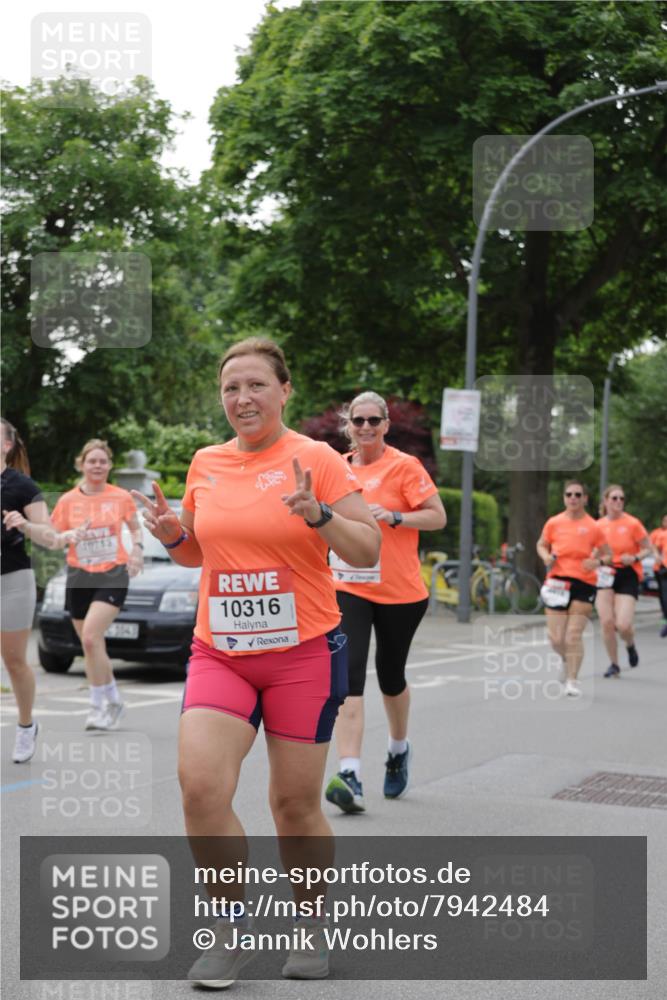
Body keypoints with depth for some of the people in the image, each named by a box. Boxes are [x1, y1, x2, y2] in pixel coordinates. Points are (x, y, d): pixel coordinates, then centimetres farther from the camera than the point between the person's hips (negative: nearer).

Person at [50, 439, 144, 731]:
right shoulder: (68, 501, 1)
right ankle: (111, 701, 26)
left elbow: (135, 528, 14)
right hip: (79, 577, 3)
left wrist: (137, 548, -3)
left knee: (91, 638, -19)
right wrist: (72, 536, -15)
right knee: (90, 645, 9)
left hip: (113, 575, -3)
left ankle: (100, 704, -8)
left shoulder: (121, 497, 0)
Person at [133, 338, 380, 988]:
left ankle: (313, 928, 27)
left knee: (295, 803, 3)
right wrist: (173, 536, 0)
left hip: (304, 652, -3)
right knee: (200, 787, -14)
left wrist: (317, 515, -23)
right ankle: (233, 925, 7)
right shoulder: (205, 464, 8)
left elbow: (368, 552, -7)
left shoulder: (316, 459, -5)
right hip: (219, 653, 3)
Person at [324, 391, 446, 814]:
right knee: (349, 674, -15)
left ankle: (399, 749, 42)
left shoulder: (405, 466, -7)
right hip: (349, 588, 2)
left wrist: (393, 516, -22)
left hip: (400, 591, -2)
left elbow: (438, 516, -9)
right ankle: (350, 776, -21)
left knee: (390, 676, 14)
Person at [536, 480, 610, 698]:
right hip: (557, 583, 1)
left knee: (574, 635, -8)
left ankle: (572, 681, 4)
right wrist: (546, 556, -5)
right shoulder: (554, 523, 3)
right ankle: (567, 660, 34)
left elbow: (607, 554, 9)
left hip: (584, 584, -1)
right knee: (556, 639, -1)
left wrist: (598, 561, -14)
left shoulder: (593, 527, -1)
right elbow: (541, 544, 18)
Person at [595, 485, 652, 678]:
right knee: (606, 622, -6)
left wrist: (635, 558, -17)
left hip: (627, 575, -3)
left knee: (623, 625, -14)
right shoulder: (598, 525, 4)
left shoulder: (632, 523, -5)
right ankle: (614, 664, 12)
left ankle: (630, 646, 23)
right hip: (605, 576, 3)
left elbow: (648, 549, 1)